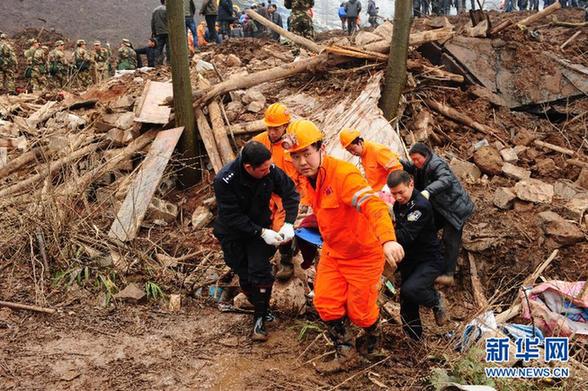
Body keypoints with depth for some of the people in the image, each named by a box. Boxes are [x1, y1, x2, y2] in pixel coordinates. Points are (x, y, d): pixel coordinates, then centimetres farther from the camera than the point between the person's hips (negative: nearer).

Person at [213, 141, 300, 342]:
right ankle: (262, 307, 32)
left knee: (260, 271, -10)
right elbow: (232, 217, -27)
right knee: (244, 274, 7)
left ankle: (260, 318, 4)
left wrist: (289, 224, -21)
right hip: (232, 233, -1)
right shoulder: (224, 180, -31)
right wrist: (261, 233, -31)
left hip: (261, 226, 1)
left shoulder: (270, 170, -23)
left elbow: (290, 193, -9)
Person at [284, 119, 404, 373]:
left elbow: (373, 205, -45)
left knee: (359, 310, 5)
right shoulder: (307, 179, -3)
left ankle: (373, 337, 39)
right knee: (326, 303, 3)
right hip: (333, 251, 7)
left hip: (364, 253, -7)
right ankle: (346, 356, 21)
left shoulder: (343, 174, -30)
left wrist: (388, 239, -59)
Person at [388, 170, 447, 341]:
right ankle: (414, 338, 28)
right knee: (407, 303, 10)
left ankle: (436, 301, 1)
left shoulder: (421, 206, -22)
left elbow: (405, 237, -30)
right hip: (409, 261, 8)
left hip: (429, 261, -8)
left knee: (409, 290, -30)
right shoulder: (399, 204, 4)